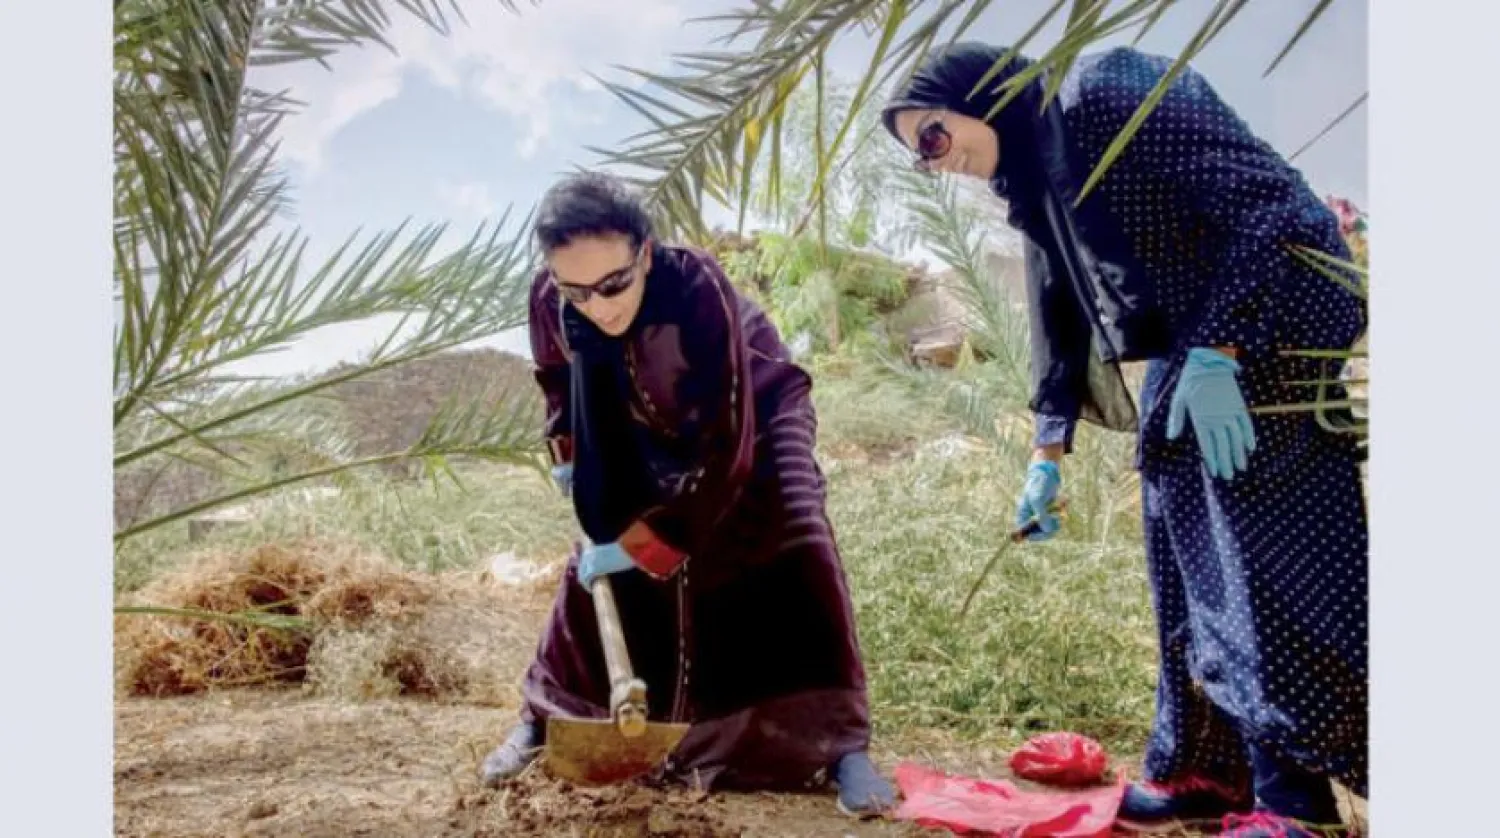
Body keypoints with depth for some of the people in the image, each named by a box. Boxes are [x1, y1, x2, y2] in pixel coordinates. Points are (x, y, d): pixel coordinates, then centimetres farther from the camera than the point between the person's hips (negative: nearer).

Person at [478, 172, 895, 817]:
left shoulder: (698, 289, -40)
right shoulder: (549, 299, -24)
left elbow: (727, 448, -38)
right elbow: (556, 374, 5)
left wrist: (644, 543, -34)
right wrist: (566, 448, -1)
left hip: (753, 414, -4)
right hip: (648, 439, 5)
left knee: (794, 549, -24)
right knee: (596, 562, 2)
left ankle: (841, 743, -15)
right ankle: (542, 719, 23)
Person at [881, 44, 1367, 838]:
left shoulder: (1107, 95, -16)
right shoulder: (1034, 181, 11)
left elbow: (1256, 196, -21)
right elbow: (1063, 319, 15)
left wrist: (1216, 354, -27)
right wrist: (1049, 451, 12)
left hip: (1270, 319, -9)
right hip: (1189, 354, 9)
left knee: (1259, 544, -12)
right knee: (1187, 556, 9)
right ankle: (1205, 766, 19)